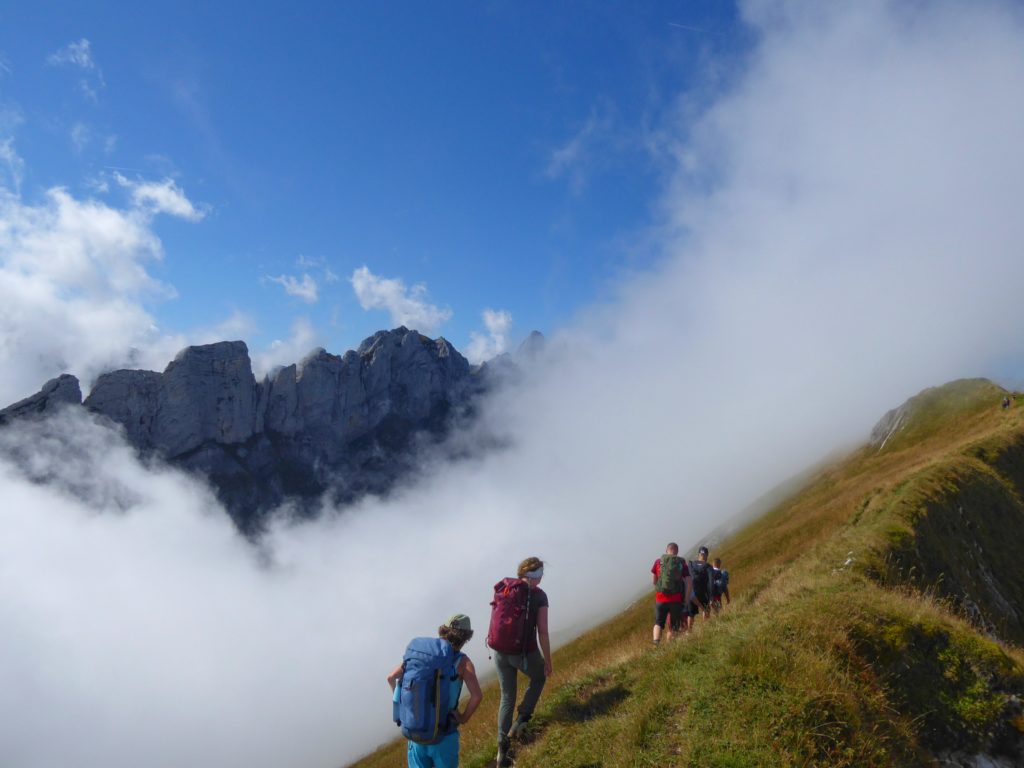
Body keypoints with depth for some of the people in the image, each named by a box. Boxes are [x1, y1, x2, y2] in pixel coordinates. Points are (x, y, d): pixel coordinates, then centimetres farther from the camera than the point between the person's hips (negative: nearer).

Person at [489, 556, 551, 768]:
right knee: (539, 677, 31)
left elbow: (496, 620, 9)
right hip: (525, 652, -4)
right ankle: (521, 720, 20)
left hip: (500, 651, 4)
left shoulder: (502, 588, 1)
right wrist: (548, 662, -1)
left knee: (507, 697, 22)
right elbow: (542, 633, -13)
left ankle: (503, 750, 22)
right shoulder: (539, 596, -13)